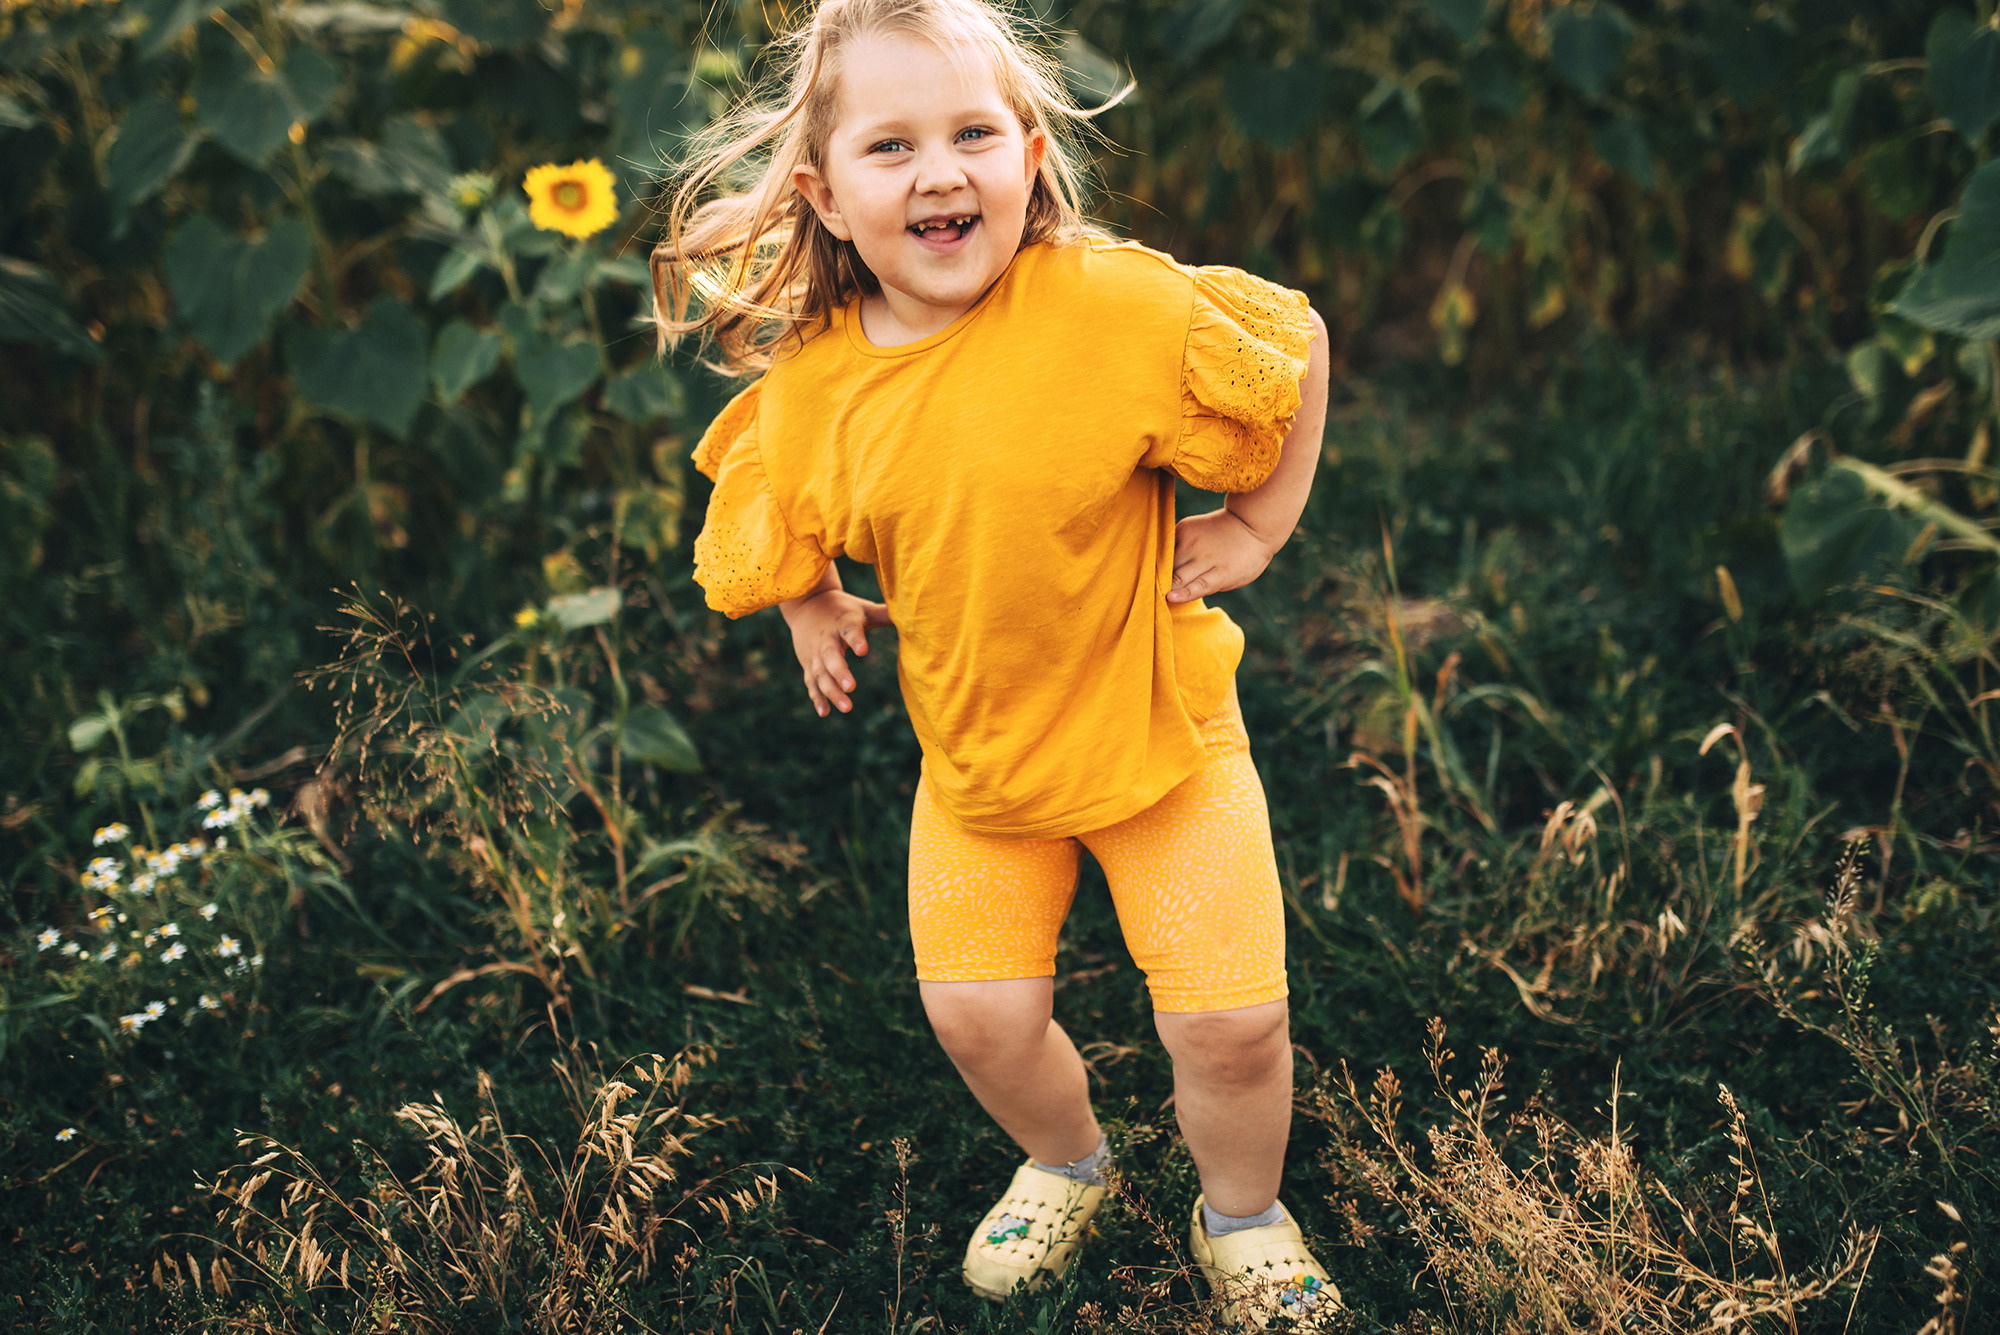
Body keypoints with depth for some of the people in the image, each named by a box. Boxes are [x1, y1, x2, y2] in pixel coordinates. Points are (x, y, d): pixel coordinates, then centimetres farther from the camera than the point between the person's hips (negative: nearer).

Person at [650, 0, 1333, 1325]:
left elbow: (1296, 337, -7)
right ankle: (1066, 1161, 40)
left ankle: (1244, 1215, 29)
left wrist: (1261, 522, -5)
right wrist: (811, 610, 5)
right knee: (981, 1015, 4)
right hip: (973, 753, 3)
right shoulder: (810, 385, -11)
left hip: (1156, 729, -3)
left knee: (1231, 1021, -4)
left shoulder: (1114, 304, -23)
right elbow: (778, 531, 12)